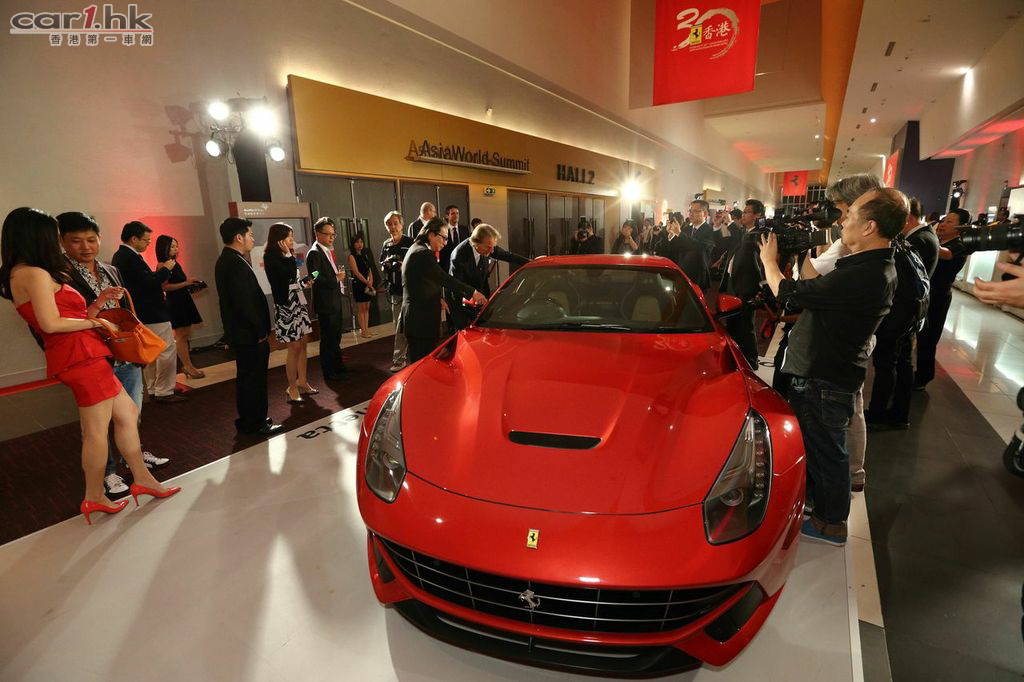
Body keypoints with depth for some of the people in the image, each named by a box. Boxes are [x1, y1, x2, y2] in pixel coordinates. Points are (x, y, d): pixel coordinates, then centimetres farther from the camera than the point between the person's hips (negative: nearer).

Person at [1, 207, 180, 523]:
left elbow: (69, 316, 15)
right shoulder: (35, 273, -11)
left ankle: (142, 479, 20)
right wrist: (97, 322, -8)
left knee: (128, 413, 13)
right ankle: (95, 498, 14)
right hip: (80, 357, -10)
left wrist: (98, 302, 11)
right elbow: (52, 323, -19)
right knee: (97, 429, 0)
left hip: (84, 357, 10)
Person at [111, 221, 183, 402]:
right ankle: (164, 392, -3)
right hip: (152, 314, -11)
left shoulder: (119, 256, 13)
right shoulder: (131, 257, -19)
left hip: (140, 314, 11)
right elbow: (148, 283, -23)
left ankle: (153, 390, 25)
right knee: (168, 350, -5)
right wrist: (165, 269, -10)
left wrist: (157, 272, 6)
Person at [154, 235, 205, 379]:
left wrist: (190, 283, 8)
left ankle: (187, 366, 17)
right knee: (181, 335, -4)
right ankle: (188, 366, 0)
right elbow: (165, 286, -19)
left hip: (184, 300, 9)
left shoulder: (175, 263, 14)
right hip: (174, 302, -9)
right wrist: (185, 283, -22)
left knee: (186, 335, 11)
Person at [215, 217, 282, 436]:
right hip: (249, 334, -10)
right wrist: (260, 330, -16)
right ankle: (256, 423, 11)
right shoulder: (236, 263, -19)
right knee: (254, 379, 0)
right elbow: (244, 302, -24)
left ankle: (249, 421, 29)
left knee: (247, 377, 18)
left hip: (239, 333, 10)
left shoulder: (225, 260, 13)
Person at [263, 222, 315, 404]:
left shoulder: (285, 256, 13)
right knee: (294, 347, -4)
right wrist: (288, 255, -14)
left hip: (298, 303, 8)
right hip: (286, 306, -8)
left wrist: (304, 285, 7)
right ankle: (293, 388, 7)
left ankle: (302, 382, 19)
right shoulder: (271, 257, -11)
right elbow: (290, 274, -22)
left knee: (303, 343, 9)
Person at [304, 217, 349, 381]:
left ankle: (338, 365, 34)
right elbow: (316, 279, -23)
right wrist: (336, 278, -18)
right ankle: (329, 372, 11)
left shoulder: (329, 251, 13)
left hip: (335, 301, 9)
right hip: (325, 303, -9)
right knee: (328, 338, 0)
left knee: (335, 336, 20)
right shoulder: (314, 253, -15)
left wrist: (340, 274, 5)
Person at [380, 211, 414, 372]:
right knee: (398, 324, 13)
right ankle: (408, 354, 29)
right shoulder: (386, 245, 12)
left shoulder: (410, 242, -6)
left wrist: (405, 266, -22)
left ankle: (399, 358, 0)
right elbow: (381, 266, 19)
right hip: (394, 290, 6)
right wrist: (386, 265, -3)